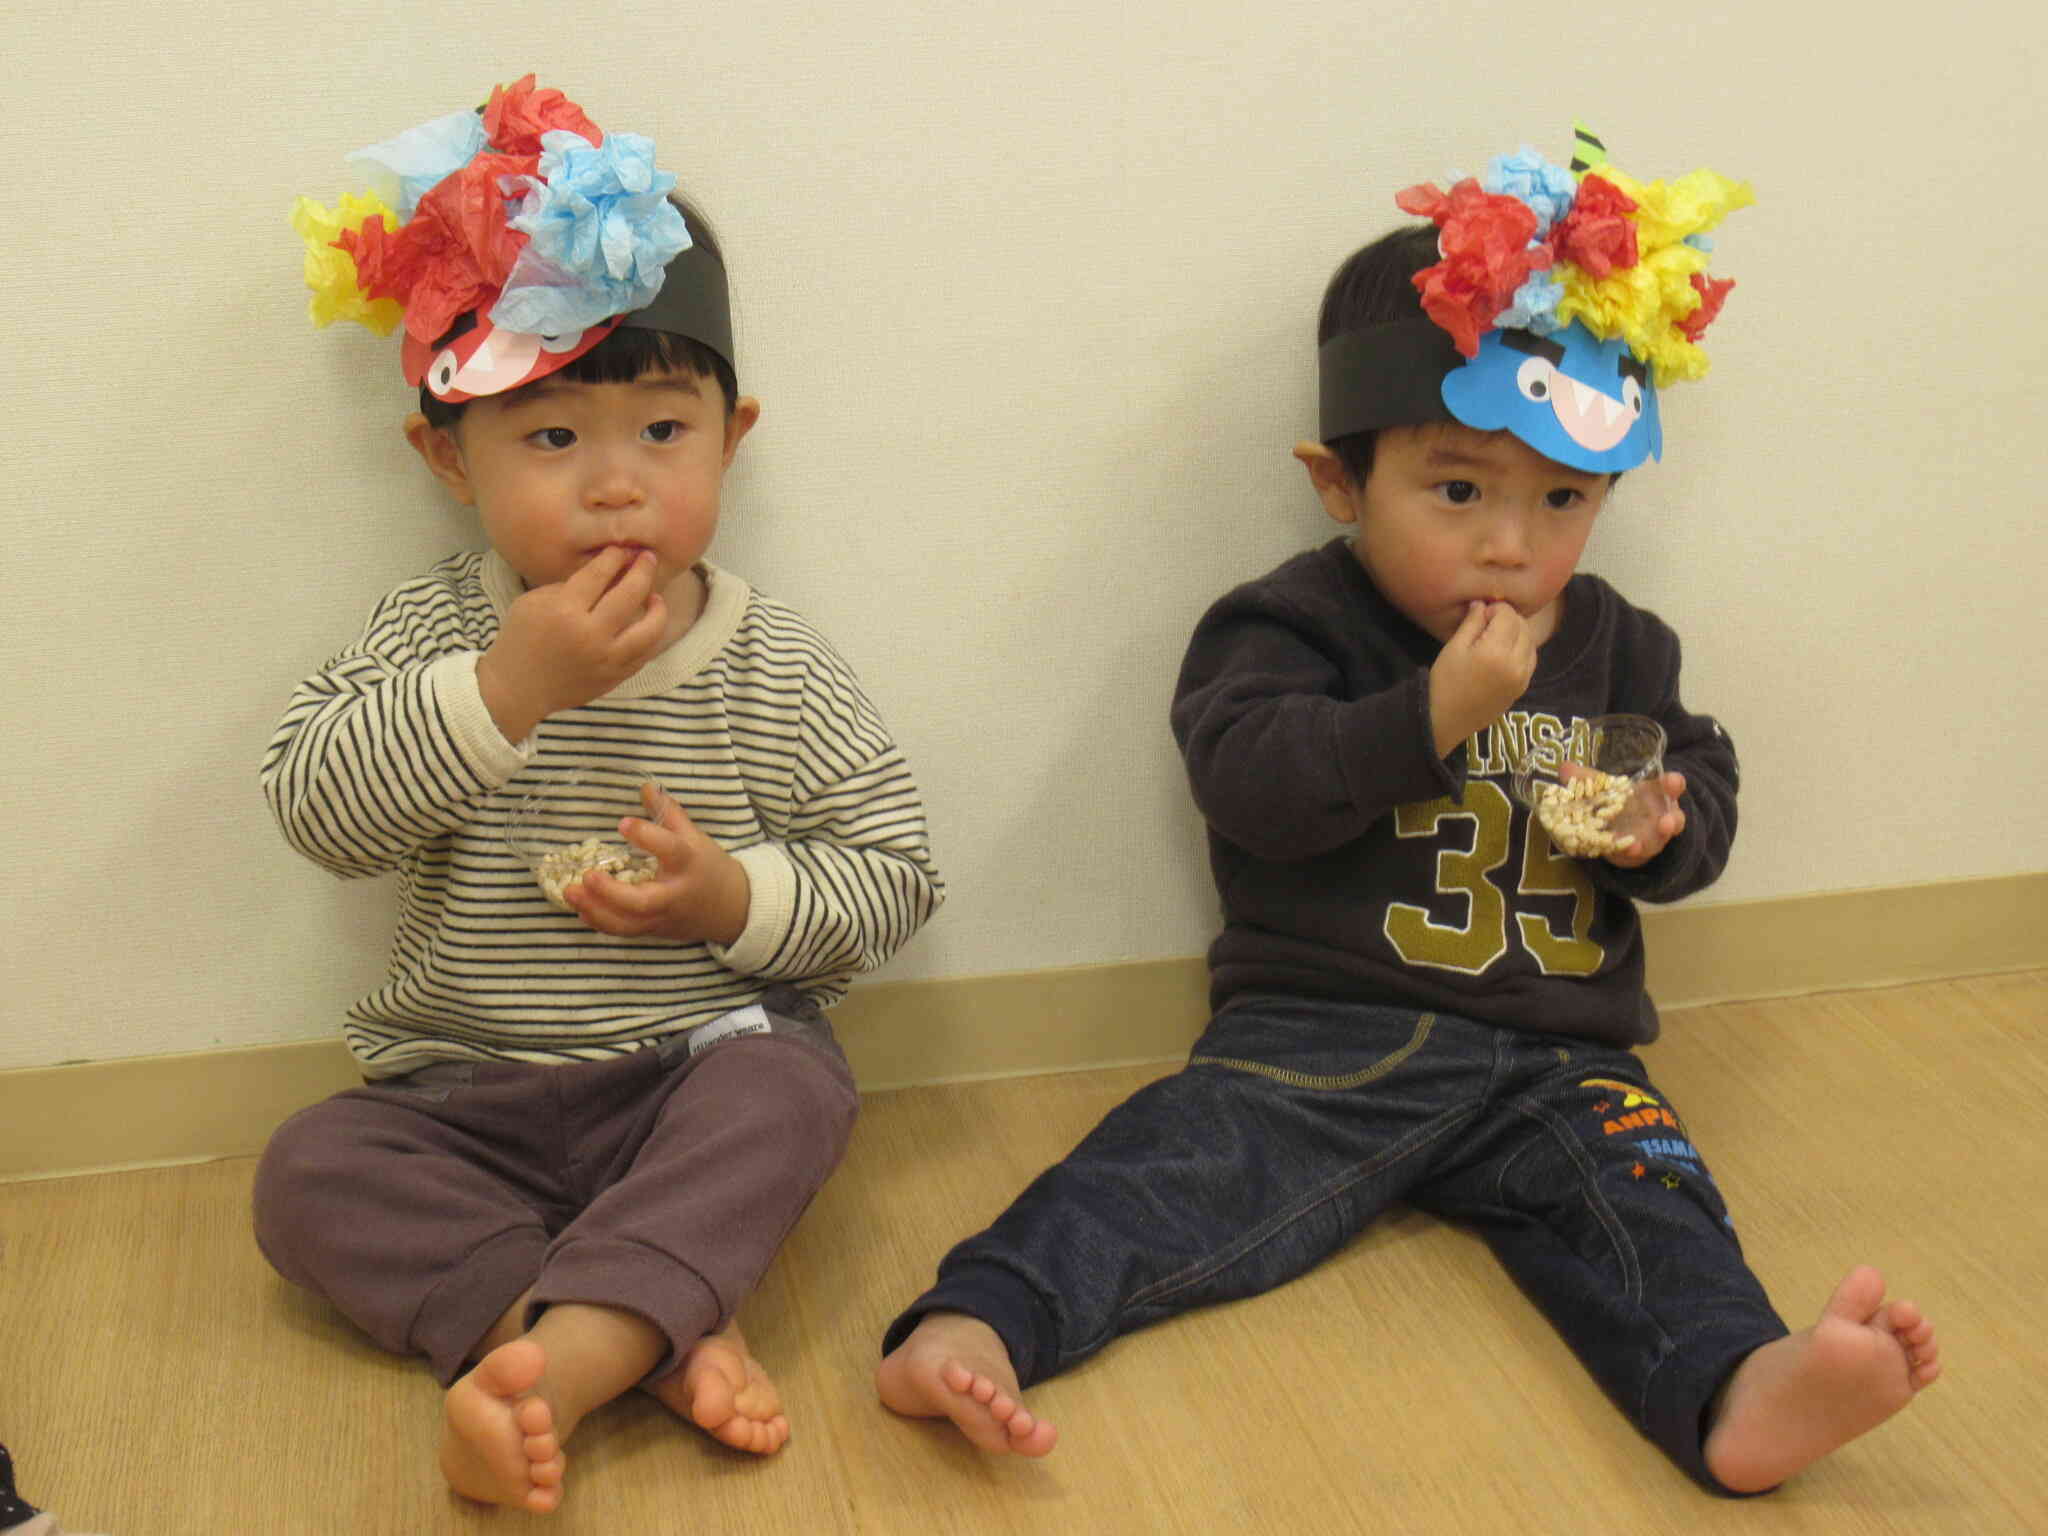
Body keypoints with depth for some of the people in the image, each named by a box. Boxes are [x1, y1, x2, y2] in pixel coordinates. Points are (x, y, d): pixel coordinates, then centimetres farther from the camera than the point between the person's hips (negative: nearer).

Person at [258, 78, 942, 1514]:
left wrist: (733, 898, -20)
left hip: (702, 1069, -1)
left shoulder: (778, 670, -4)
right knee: (309, 1174, -20)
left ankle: (557, 1359, -41)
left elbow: (898, 877, -2)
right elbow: (316, 804, -16)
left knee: (789, 1091, -31)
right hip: (466, 1093, 2)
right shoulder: (436, 627, -3)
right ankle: (656, 1336, -29)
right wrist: (507, 688, -28)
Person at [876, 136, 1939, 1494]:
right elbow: (1249, 779, -14)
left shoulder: (1613, 646, 16)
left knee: (1638, 1191, -23)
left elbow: (1703, 781, 20)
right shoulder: (1287, 627, 1)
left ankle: (1738, 1394, -44)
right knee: (1185, 1165, -24)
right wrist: (1433, 714, -20)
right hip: (1321, 1032, -3)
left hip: (1552, 1054, 4)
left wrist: (1662, 824, -5)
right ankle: (977, 1326, -40)